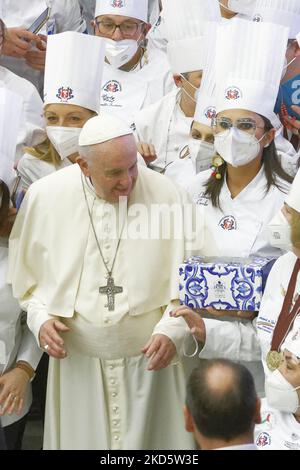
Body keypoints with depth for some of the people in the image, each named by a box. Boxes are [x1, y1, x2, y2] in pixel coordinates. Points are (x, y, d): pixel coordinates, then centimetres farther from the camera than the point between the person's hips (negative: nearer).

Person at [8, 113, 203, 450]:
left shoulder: (166, 195, -11)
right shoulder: (43, 197, -6)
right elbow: (26, 273, 7)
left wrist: (171, 331, -19)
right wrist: (40, 317, -9)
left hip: (151, 358, -1)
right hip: (76, 361, 1)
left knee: (151, 438, 10)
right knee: (81, 439, 14)